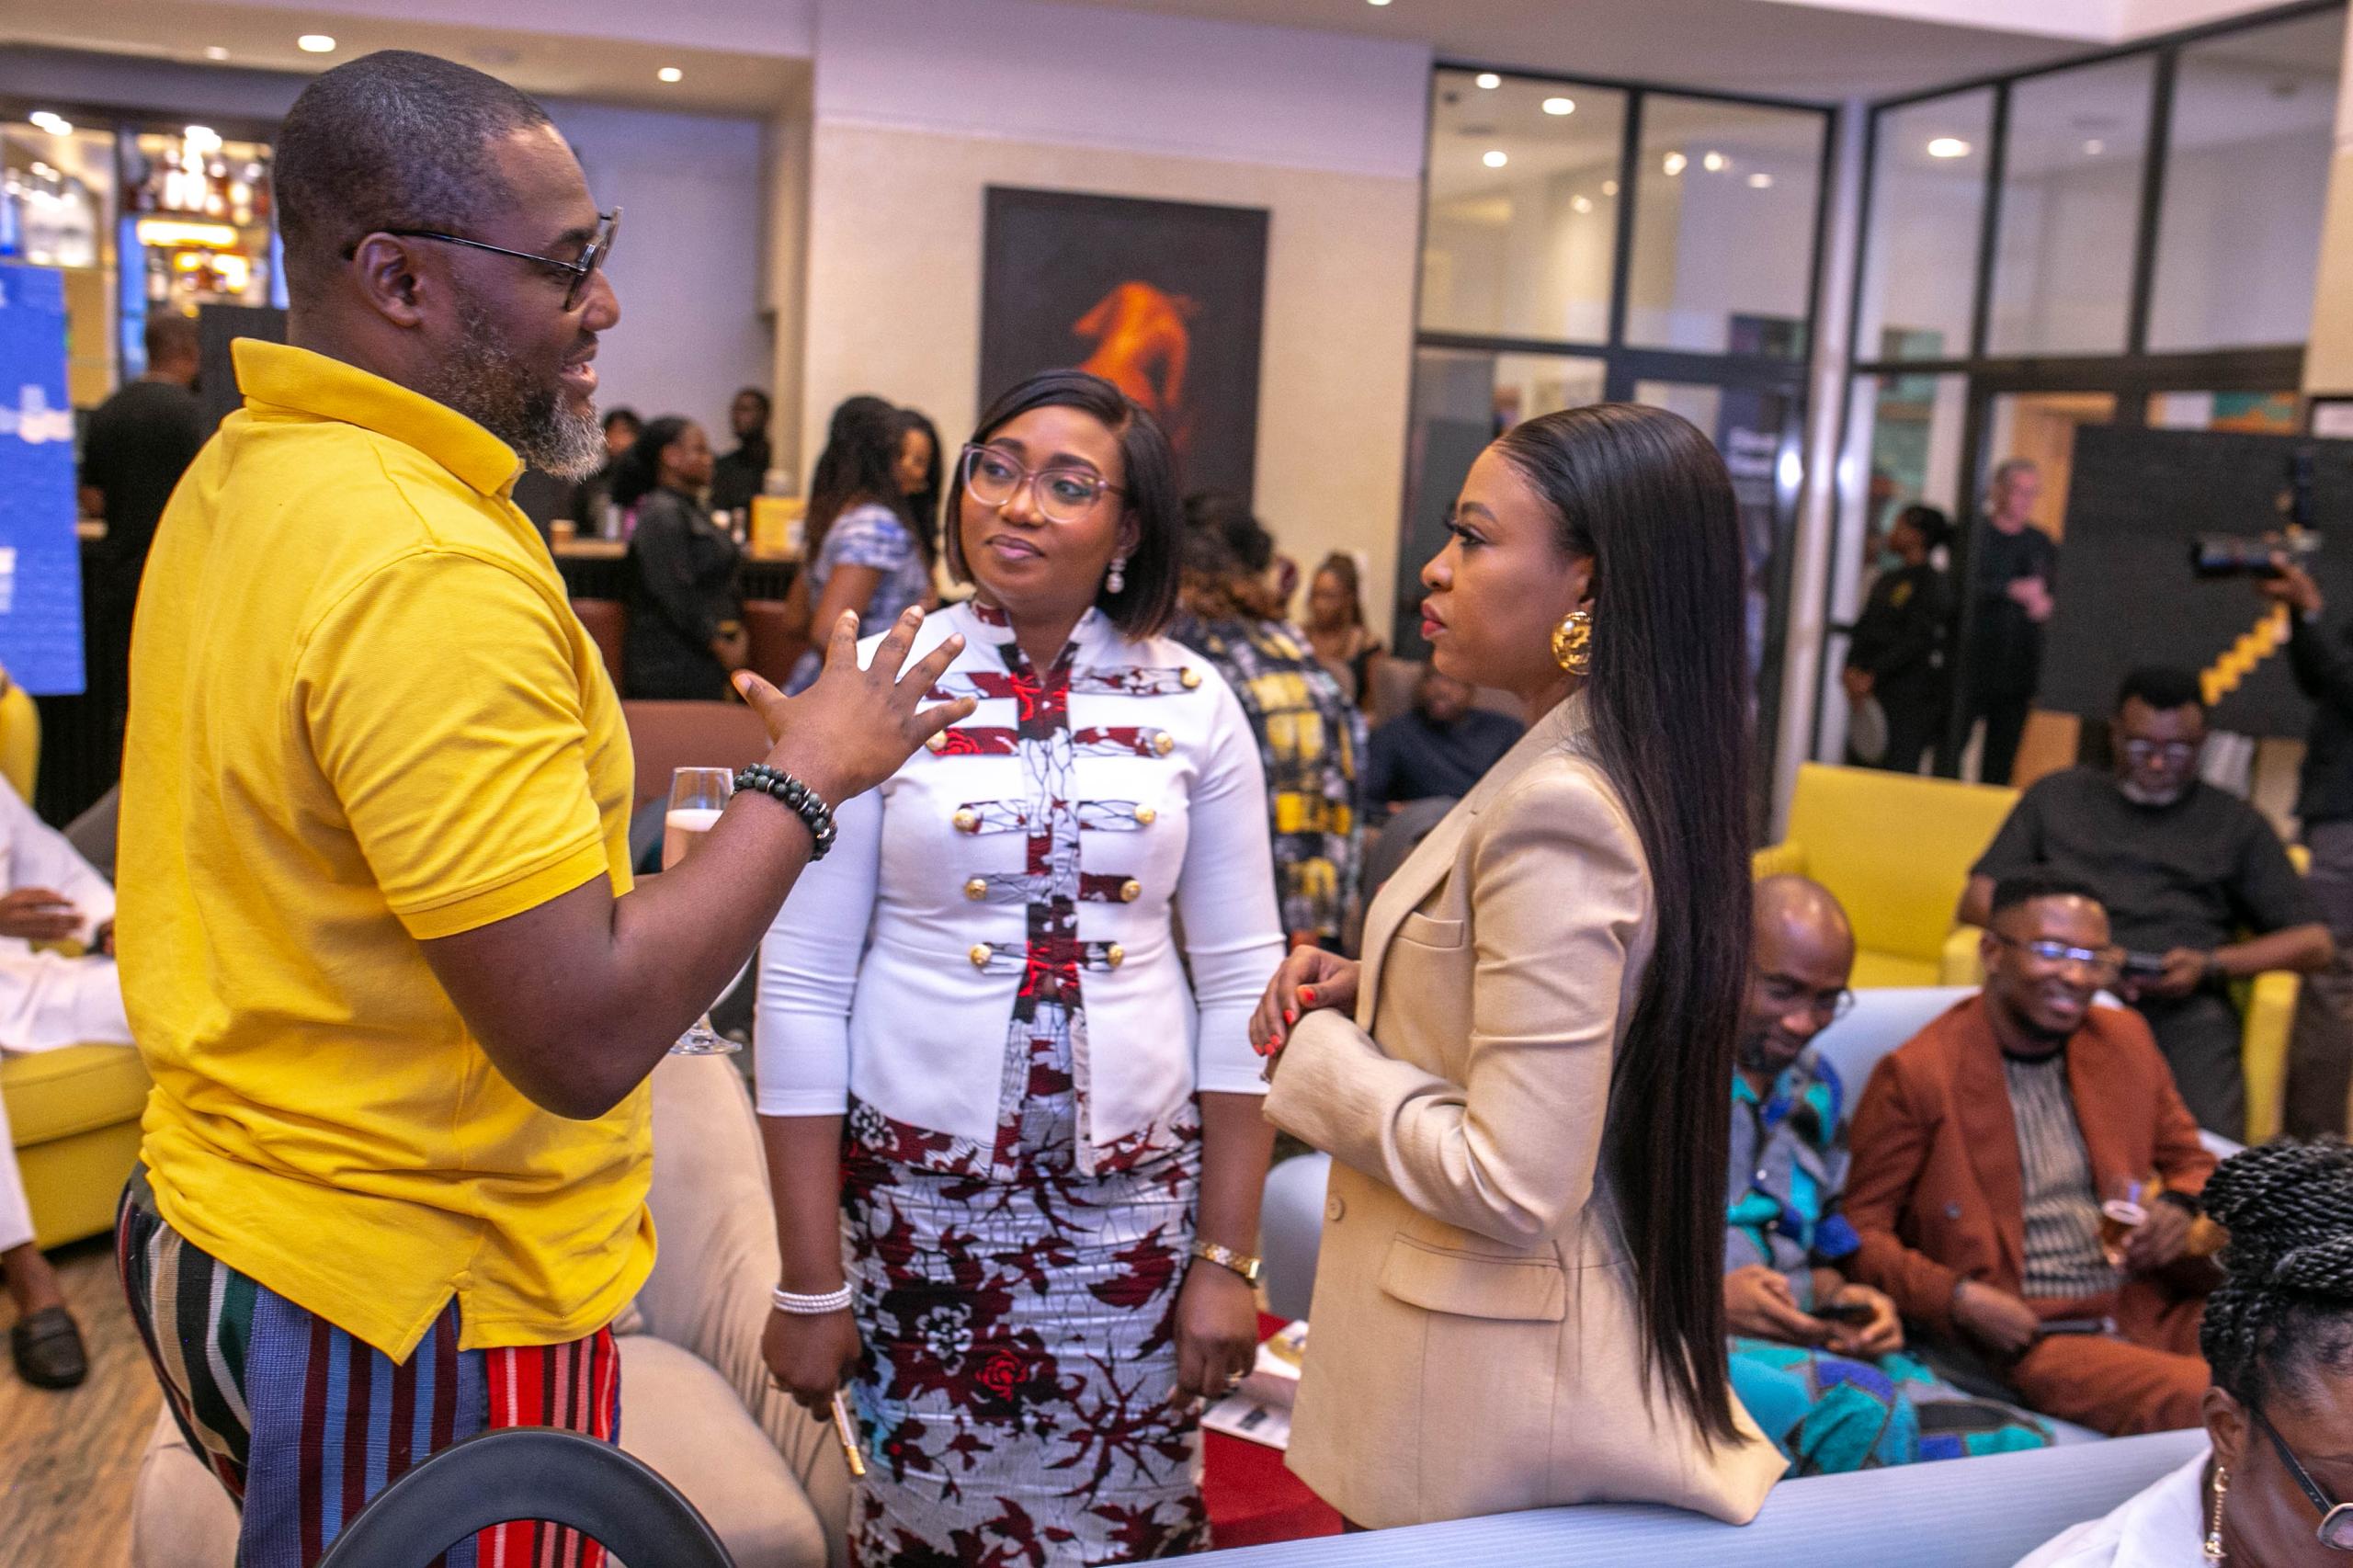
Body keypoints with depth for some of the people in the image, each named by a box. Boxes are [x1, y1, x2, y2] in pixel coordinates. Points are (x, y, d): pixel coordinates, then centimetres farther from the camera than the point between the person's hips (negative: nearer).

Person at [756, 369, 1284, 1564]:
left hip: (1135, 1195, 1)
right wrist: (808, 1283, -5)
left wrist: (1227, 1258, 0)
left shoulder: (1192, 704, -1)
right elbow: (802, 986, -5)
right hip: (917, 1186, -1)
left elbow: (1240, 982, 2)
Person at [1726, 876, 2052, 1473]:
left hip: (1811, 1346, 7)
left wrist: (1841, 1301, 5)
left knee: (2018, 1445, -17)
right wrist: (1706, 1301, -19)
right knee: (1859, 1410, -36)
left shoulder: (1814, 1088, 23)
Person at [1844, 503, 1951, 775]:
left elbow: (1916, 640, -16)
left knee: (1899, 771, -9)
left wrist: (1871, 674, -19)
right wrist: (1852, 669, -5)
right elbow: (1863, 628, 11)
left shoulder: (1933, 582, -8)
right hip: (1878, 692, 7)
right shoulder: (1888, 579, 16)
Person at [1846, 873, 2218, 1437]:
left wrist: (2180, 1210, 2)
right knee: (2199, 1401, -31)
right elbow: (1860, 1229, -2)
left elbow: (2191, 1163, 26)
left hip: (2156, 1307, 6)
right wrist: (1958, 1297, -16)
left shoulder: (2125, 1038, 14)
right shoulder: (1914, 1075, -5)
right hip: (2032, 1336, -6)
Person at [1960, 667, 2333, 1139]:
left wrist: (2211, 966, -2)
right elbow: (1977, 900, 14)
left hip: (2183, 1003, 1)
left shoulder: (2236, 823, 23)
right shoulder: (2056, 796, 24)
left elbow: (2314, 943, 16)